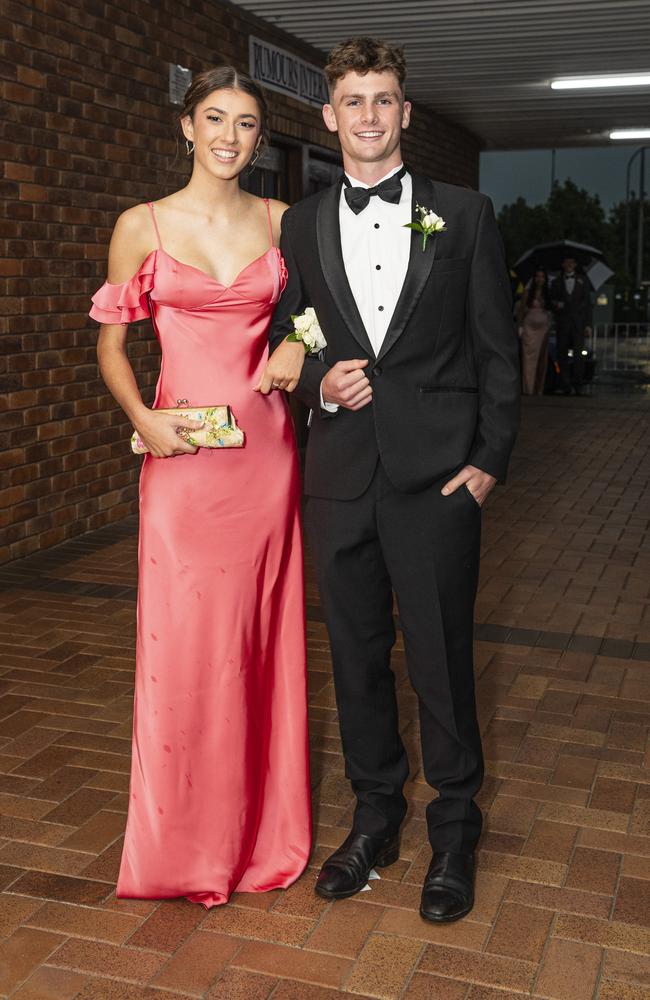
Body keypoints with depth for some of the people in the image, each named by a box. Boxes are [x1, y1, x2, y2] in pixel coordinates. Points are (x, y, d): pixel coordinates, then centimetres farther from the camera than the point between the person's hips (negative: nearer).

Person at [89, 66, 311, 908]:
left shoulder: (282, 222, 8)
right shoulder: (142, 227, 2)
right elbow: (111, 344, 5)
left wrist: (299, 347, -3)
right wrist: (142, 418, -12)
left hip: (264, 453, 2)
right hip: (183, 458, -2)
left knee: (260, 635, 9)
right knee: (183, 640, 0)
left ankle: (261, 829, 27)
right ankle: (188, 841, 20)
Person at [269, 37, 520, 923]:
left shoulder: (464, 216, 3)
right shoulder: (301, 226, 9)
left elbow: (497, 349, 2)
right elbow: (284, 340, 14)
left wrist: (490, 460, -5)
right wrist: (319, 381, -8)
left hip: (438, 477, -2)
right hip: (340, 477, 3)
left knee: (442, 659, 4)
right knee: (358, 656, 13)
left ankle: (454, 832, 24)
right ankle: (376, 816, 32)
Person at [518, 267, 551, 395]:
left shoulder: (547, 293, 10)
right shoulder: (527, 292, 3)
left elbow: (550, 308, 18)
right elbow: (521, 309, 3)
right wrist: (520, 326, -2)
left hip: (543, 328, 3)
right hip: (529, 327, -3)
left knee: (542, 359, 1)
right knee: (529, 357, -11)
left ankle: (538, 389, 5)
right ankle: (528, 388, -15)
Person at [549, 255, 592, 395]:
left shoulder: (582, 281, 14)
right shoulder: (557, 282, 16)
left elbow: (587, 303, 10)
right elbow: (552, 301, 17)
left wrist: (588, 324, 1)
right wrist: (556, 305, -9)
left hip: (578, 323, -1)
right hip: (562, 323, 1)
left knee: (578, 354, -10)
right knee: (562, 356, -3)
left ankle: (578, 385, -8)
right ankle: (565, 386, 0)